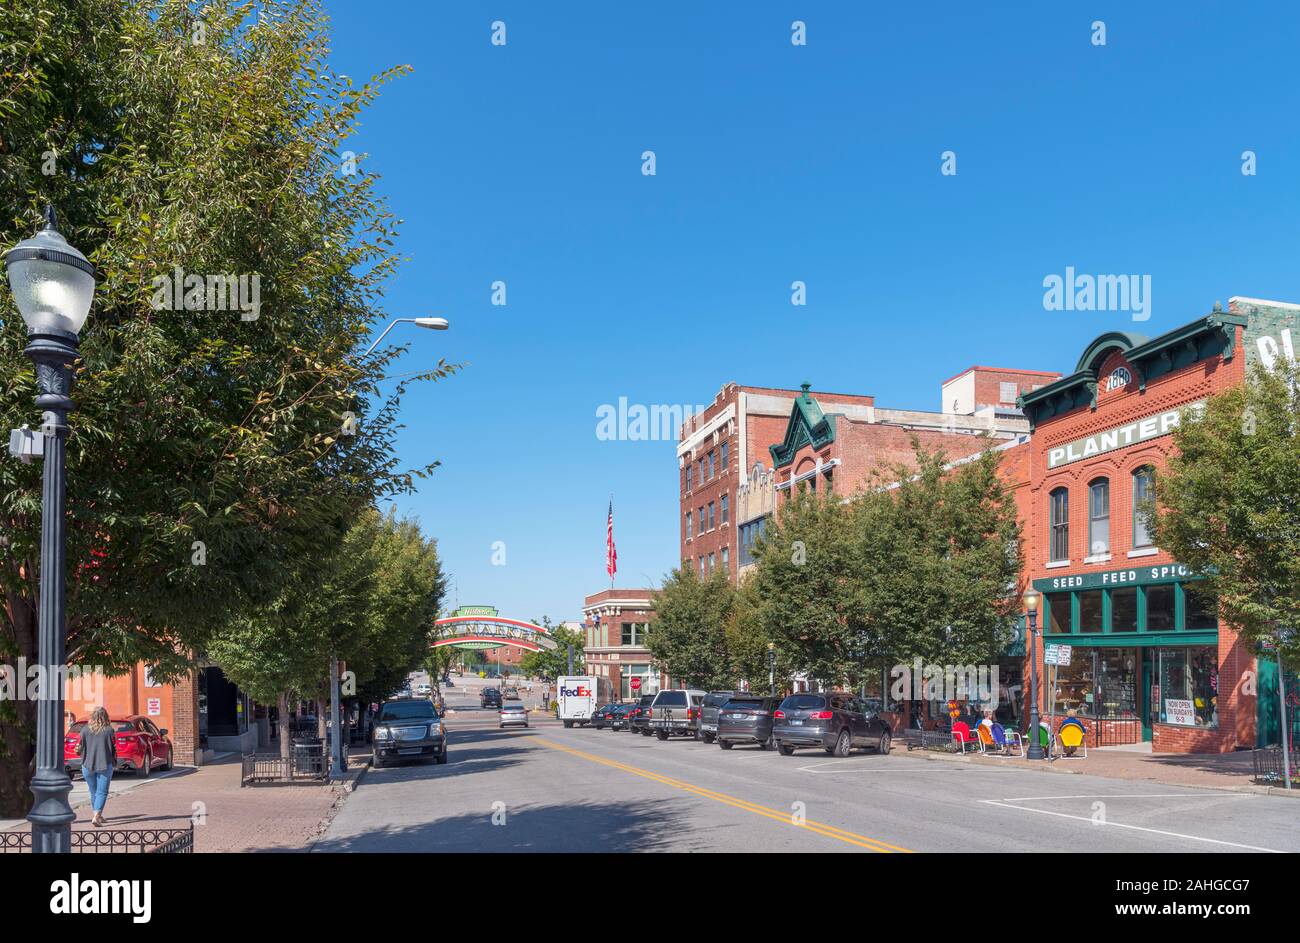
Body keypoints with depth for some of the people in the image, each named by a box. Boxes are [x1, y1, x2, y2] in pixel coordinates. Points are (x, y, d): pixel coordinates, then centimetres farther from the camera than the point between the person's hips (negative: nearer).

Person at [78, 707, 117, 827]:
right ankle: (96, 816, -15)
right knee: (102, 792, 1)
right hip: (105, 765, -2)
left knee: (94, 792, 17)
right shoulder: (109, 730, -5)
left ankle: (98, 815, 27)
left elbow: (78, 749, -1)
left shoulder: (85, 730, -2)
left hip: (88, 766, 2)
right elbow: (114, 749, -4)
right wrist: (115, 764, 12)